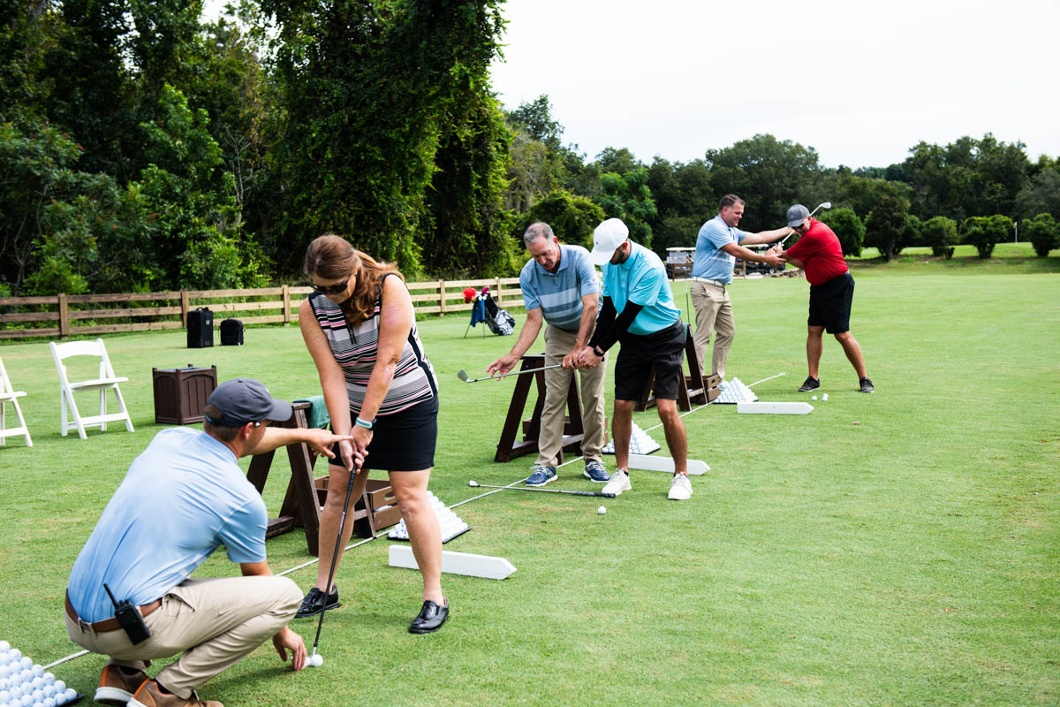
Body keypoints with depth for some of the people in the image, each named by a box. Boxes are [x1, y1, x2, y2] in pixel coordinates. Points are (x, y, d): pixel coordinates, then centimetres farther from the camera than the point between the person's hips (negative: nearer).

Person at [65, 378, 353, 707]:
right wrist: (281, 632, 31)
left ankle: (123, 672, 18)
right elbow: (257, 578, 10)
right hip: (131, 630, -7)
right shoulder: (242, 499, -9)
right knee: (286, 594, -2)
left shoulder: (169, 438, 7)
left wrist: (305, 434, 46)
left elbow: (231, 440, 32)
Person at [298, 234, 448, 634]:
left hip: (410, 405, -4)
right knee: (337, 494, 5)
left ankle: (435, 599, 2)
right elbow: (331, 376, -16)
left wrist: (365, 424, -23)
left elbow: (386, 361, -24)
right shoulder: (312, 310, -12)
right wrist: (343, 434, -23)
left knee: (410, 497, -7)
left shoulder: (390, 287, -23)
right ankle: (323, 588, 21)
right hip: (353, 407, 4)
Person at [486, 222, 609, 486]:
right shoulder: (528, 274, -15)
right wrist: (513, 356, -25)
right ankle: (546, 463, -2)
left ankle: (593, 459, 8)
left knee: (593, 396, -2)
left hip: (591, 330, -2)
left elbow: (591, 306, -28)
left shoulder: (579, 257, -25)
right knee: (553, 397, -4)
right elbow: (534, 320, -14)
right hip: (558, 333, 2)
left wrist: (578, 348, -31)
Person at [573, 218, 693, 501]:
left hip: (665, 337, -6)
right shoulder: (610, 262, -4)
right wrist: (591, 345, -6)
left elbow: (627, 316, -24)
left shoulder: (650, 267, -27)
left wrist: (600, 350, -19)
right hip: (632, 337, 6)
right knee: (621, 405, 0)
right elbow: (609, 309, 2)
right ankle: (622, 473, 13)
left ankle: (681, 476, 2)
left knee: (666, 409, -14)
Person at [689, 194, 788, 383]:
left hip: (721, 289, 10)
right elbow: (736, 251, -15)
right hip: (705, 288, -10)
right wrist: (766, 259, -10)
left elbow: (759, 237, 23)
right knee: (702, 336, -12)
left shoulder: (732, 231, 20)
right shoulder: (713, 227, -10)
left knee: (727, 333, 12)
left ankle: (717, 378, 17)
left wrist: (789, 229, 24)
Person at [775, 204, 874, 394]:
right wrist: (783, 256, 3)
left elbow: (789, 254, -11)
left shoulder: (815, 234, -21)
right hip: (819, 287, 10)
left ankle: (864, 379, 2)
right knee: (813, 331, 3)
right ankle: (813, 378, 5)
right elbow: (804, 263, 15)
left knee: (842, 334, -8)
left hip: (838, 287, -10)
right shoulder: (809, 233, 11)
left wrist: (780, 254, 9)